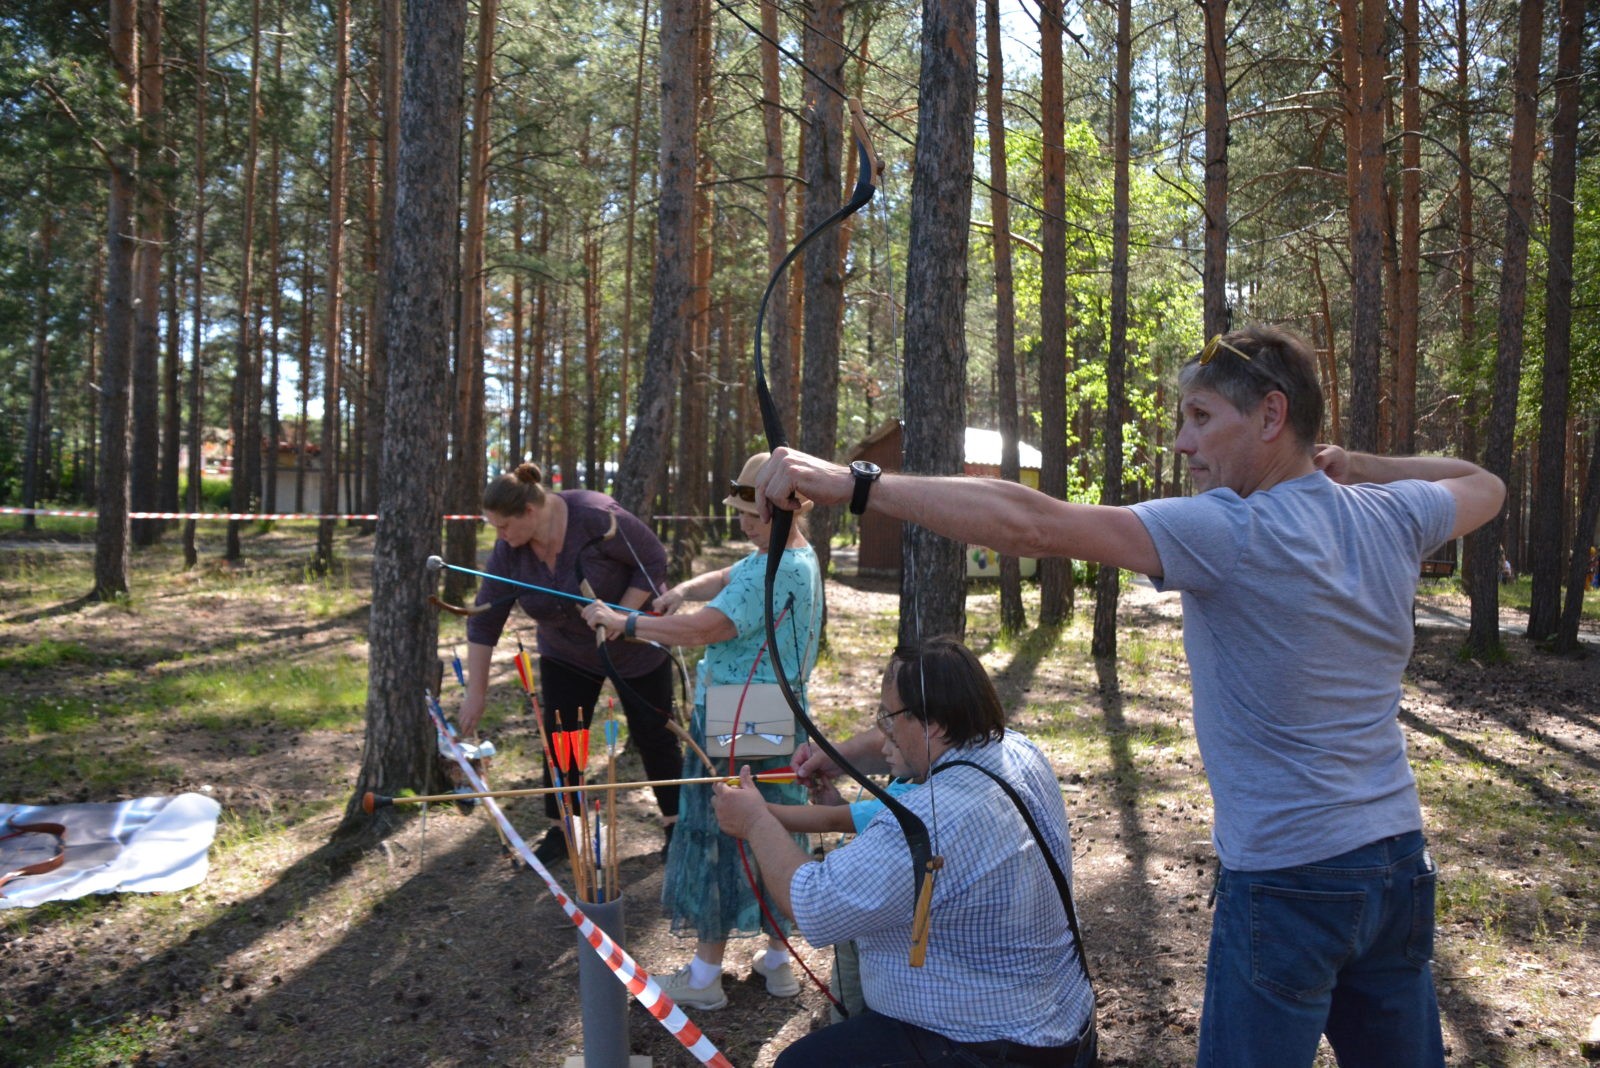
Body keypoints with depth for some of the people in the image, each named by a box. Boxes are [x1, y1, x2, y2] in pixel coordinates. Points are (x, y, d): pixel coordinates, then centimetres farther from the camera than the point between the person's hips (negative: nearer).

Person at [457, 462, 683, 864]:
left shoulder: (597, 518, -31)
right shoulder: (508, 551, -15)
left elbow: (654, 561, -22)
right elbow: (484, 621, -10)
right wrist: (476, 693, -9)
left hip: (634, 647, -4)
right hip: (566, 656, 4)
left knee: (654, 737, 3)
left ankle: (676, 827, 19)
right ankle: (560, 833, 17)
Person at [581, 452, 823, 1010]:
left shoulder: (776, 572, -24)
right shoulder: (797, 556, 8)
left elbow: (702, 629, -29)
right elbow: (728, 578, 16)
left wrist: (624, 623, -21)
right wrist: (685, 589, -3)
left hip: (738, 731, -10)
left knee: (720, 838, 2)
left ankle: (705, 974, 14)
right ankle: (777, 959, 30)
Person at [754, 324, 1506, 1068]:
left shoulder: (1228, 535, -21)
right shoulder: (1394, 515, 0)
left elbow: (1031, 525, -30)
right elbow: (1484, 486, 25)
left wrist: (852, 484, -29)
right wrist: (1351, 463, 12)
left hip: (1289, 885, -7)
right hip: (1399, 866, 7)